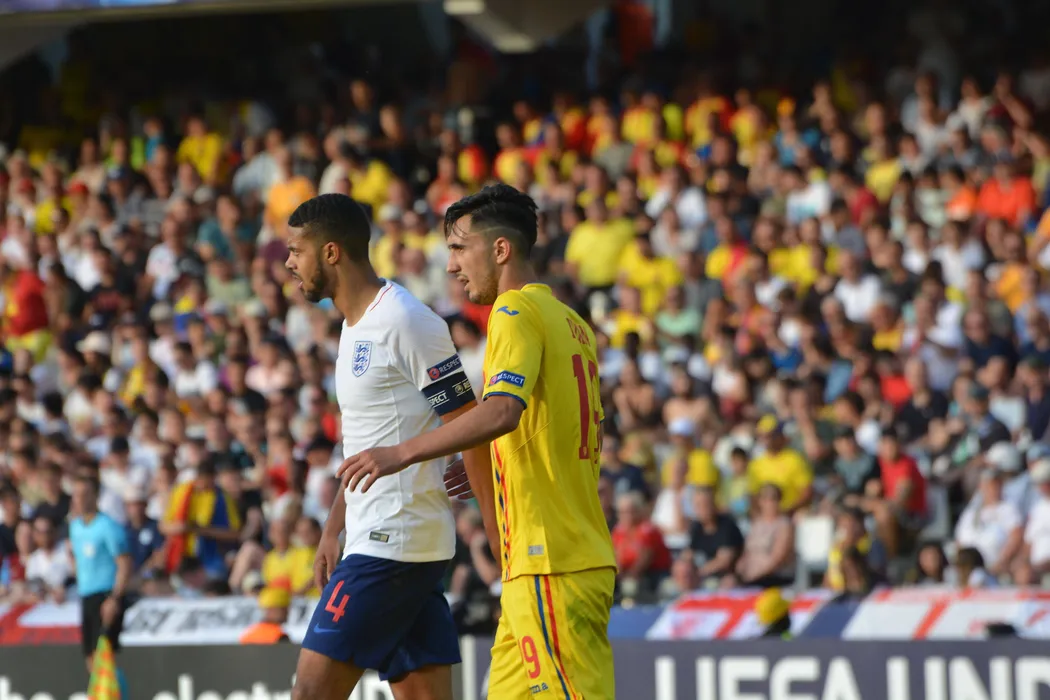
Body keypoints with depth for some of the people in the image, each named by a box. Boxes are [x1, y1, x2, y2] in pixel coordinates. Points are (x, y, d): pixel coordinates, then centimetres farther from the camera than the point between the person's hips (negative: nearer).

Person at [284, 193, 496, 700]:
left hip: (393, 544, -10)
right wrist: (332, 531, 21)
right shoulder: (355, 326, 18)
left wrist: (499, 533, -15)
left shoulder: (407, 323, -13)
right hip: (372, 539, 10)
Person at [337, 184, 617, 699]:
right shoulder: (571, 323, 19)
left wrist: (403, 453, -30)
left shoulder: (516, 310, -9)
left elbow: (503, 409, -26)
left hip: (547, 564, -9)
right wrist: (486, 472, 27)